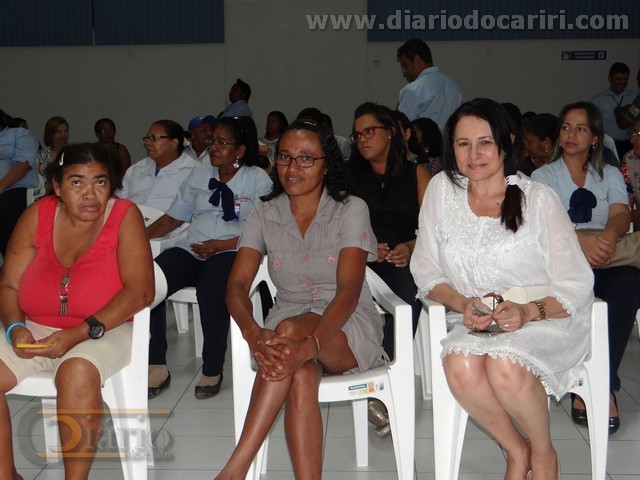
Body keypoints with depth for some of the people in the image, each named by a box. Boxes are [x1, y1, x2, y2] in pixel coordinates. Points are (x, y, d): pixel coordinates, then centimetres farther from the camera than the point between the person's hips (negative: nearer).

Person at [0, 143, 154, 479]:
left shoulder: (124, 216, -10)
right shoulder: (37, 215, -1)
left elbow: (140, 290, -17)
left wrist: (81, 333, -24)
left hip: (103, 332, -4)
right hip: (36, 329, 4)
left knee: (77, 373, -33)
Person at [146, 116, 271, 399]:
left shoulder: (258, 179, 6)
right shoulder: (199, 175, 21)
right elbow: (172, 218, 19)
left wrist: (223, 245, -13)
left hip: (233, 252, -4)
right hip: (192, 249, 5)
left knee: (210, 289, -37)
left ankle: (212, 371, -20)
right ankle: (156, 366, -17)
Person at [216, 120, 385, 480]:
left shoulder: (351, 210, -5)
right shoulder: (266, 214, 5)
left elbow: (348, 292, -16)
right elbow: (238, 284, -5)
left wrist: (310, 344, -35)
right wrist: (253, 332, -28)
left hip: (348, 329, -2)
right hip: (287, 323, 3)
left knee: (288, 329, -35)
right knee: (302, 375, -34)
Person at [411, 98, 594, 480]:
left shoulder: (539, 199, -6)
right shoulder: (442, 190, 2)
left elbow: (576, 286, -5)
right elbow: (426, 271, 6)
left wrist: (528, 312, -23)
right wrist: (461, 303, -13)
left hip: (548, 320, -2)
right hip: (475, 324, 3)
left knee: (505, 366, -34)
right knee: (461, 366, -31)